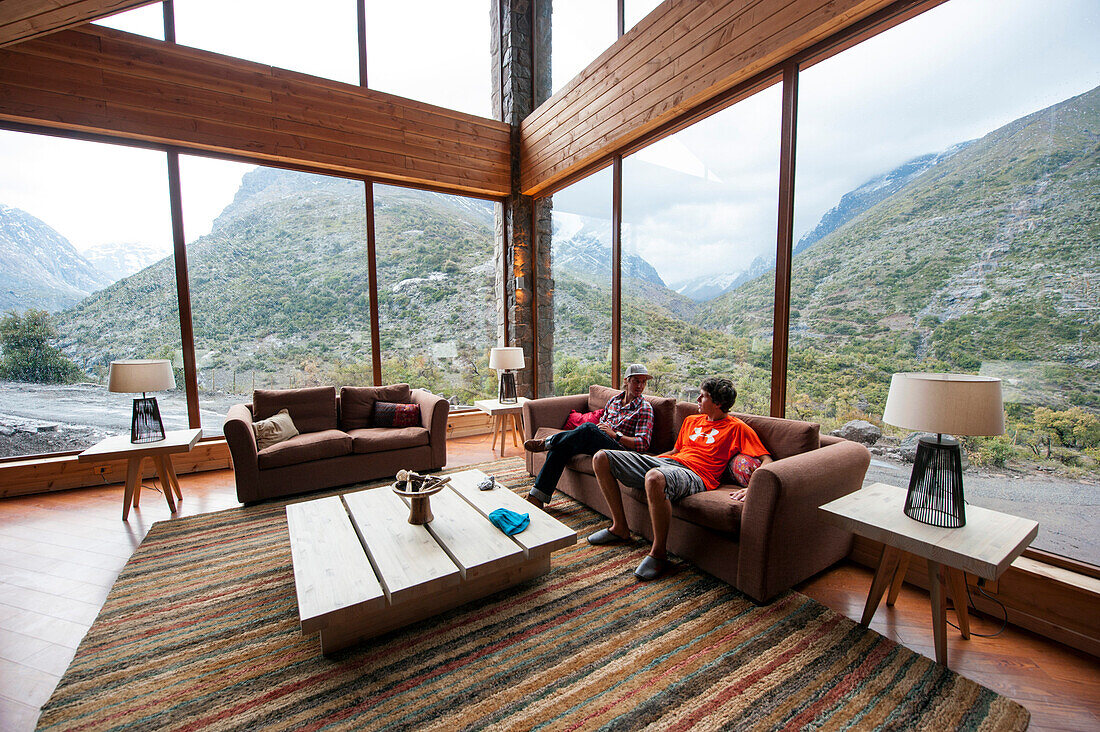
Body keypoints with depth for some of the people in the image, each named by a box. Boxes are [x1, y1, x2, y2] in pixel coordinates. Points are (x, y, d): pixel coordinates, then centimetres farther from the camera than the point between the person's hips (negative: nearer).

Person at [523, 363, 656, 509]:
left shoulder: (645, 408, -1)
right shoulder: (613, 400, 17)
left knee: (588, 428, -34)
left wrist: (615, 434, -17)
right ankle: (537, 496, -17)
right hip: (596, 444, 6)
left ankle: (547, 443, -13)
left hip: (620, 448, -6)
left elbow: (643, 444, -10)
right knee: (561, 448, -20)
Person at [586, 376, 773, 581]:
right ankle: (620, 527, 7)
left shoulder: (737, 428, 7)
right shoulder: (691, 420, 27)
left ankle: (658, 554, -23)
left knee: (654, 477, -45)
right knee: (601, 458, -2)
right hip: (665, 462, 8)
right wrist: (643, 461, 24)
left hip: (694, 474, -8)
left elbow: (766, 460, 0)